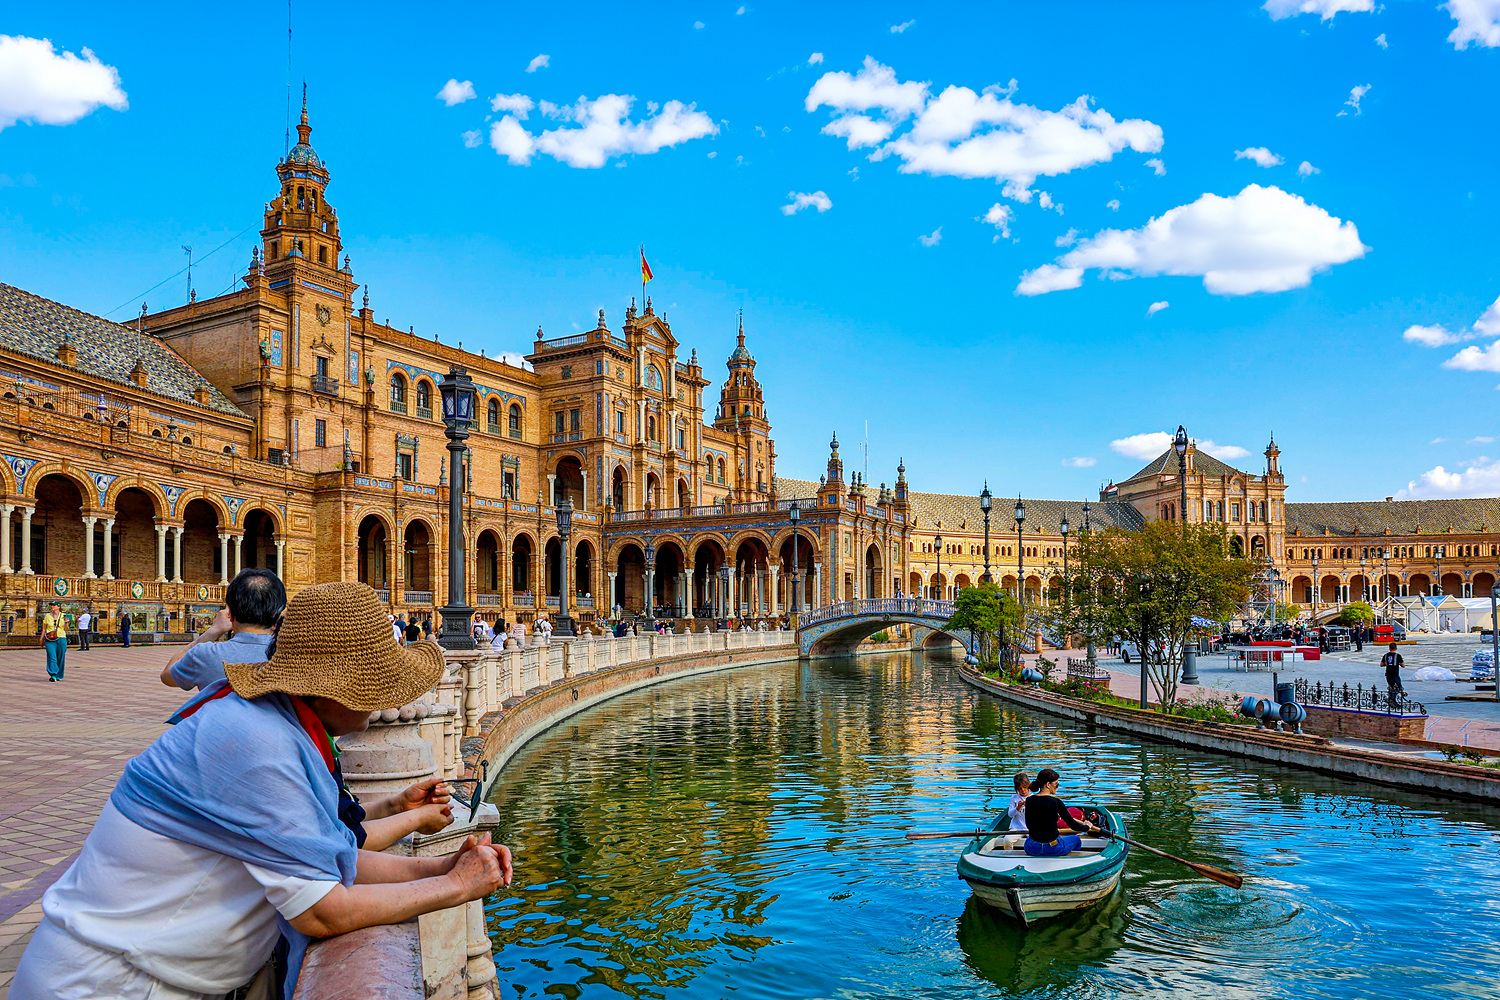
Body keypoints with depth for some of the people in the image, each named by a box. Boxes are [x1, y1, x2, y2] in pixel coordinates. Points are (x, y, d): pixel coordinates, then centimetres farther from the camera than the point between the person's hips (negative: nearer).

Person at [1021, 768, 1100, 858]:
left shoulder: (1029, 800, -4)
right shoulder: (1055, 802, -18)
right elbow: (1073, 825, -9)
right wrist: (1087, 827, 13)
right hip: (1052, 850, -3)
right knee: (1076, 839, 28)